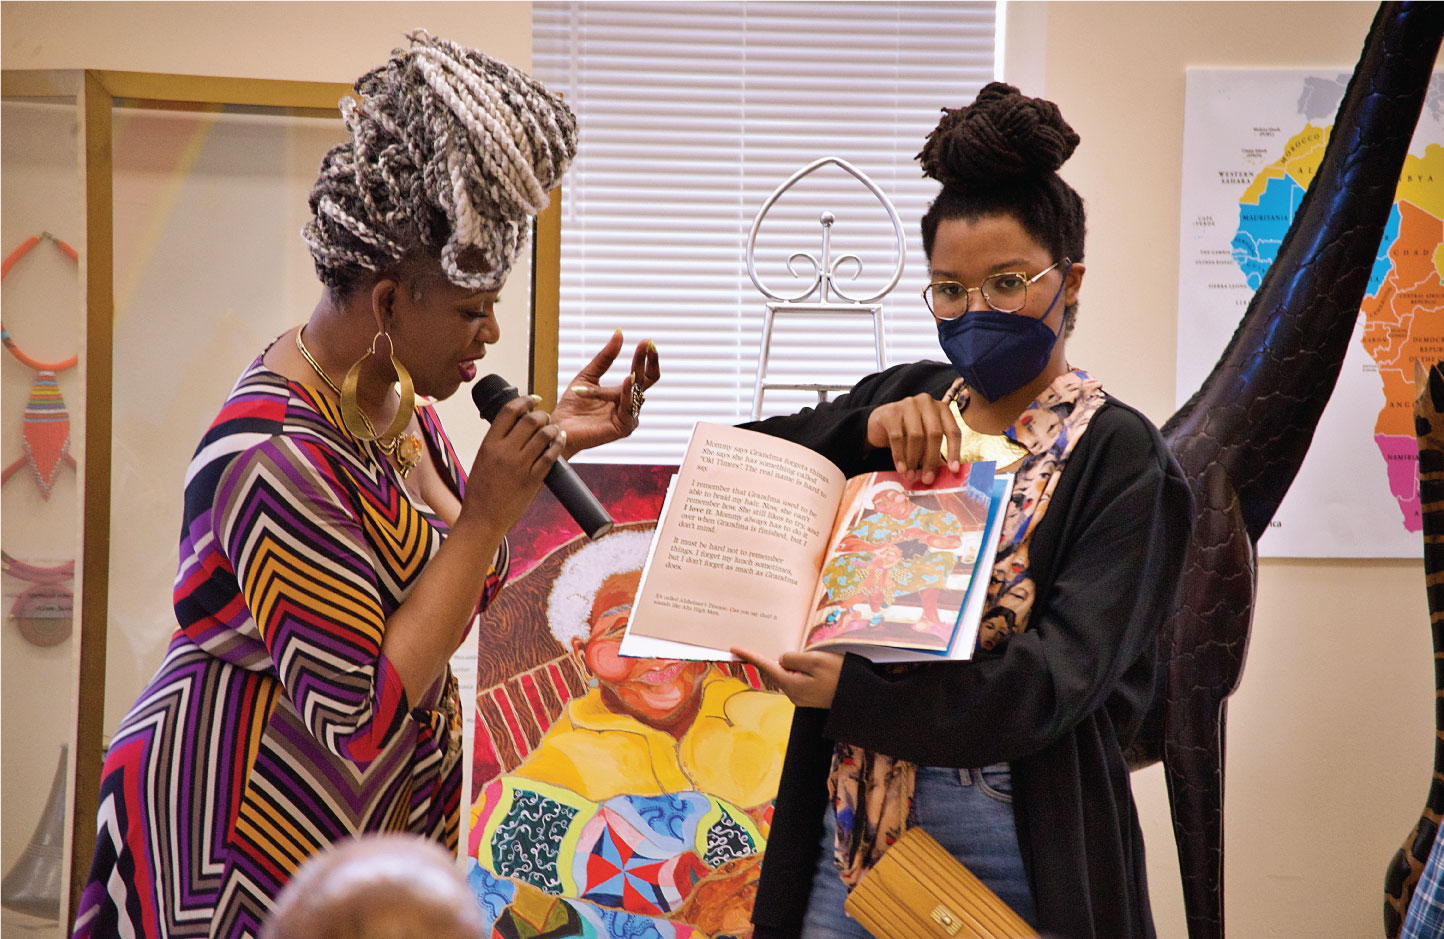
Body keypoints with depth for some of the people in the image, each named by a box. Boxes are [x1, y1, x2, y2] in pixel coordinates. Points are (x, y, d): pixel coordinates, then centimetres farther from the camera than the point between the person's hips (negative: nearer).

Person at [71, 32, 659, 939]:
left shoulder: (393, 391, 0)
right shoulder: (276, 459, -27)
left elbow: (452, 578, 13)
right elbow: (363, 713, -27)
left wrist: (548, 440, 3)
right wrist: (489, 515, -25)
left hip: (387, 813, 9)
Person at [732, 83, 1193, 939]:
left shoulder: (1118, 457, -6)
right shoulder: (908, 402, 9)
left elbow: (1062, 675, -17)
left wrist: (857, 688, -26)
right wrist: (864, 428, -15)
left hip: (1012, 853, -4)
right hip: (852, 830, 4)